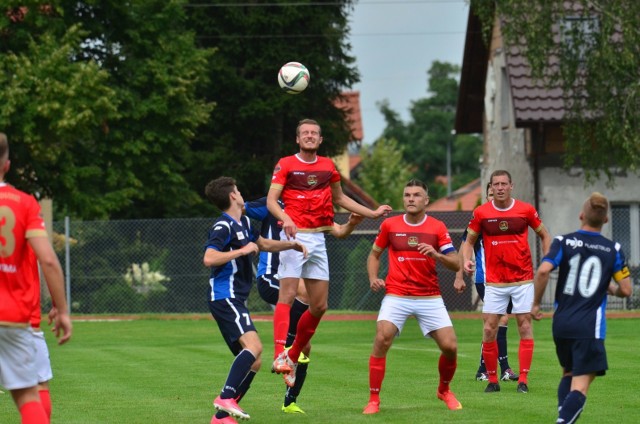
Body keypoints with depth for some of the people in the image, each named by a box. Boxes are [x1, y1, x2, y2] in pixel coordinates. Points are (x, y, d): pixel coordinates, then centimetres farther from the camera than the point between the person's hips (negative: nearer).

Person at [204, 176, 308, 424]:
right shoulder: (223, 227, -12)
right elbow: (209, 258, -26)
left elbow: (263, 244, 36)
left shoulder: (244, 223, 18)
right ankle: (226, 398, -31)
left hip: (235, 300, 10)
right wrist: (243, 250, -20)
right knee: (253, 346, -28)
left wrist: (291, 244, 24)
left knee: (253, 362, 7)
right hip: (225, 298, -10)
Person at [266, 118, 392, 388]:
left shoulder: (328, 166, 15)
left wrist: (371, 213, 28)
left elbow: (339, 198, 29)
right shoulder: (285, 165, 1)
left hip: (318, 239, 6)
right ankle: (279, 355, -26)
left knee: (320, 306, 4)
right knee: (287, 296, -18)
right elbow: (271, 200, -8)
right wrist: (285, 219, -27)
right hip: (295, 235, -6)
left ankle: (294, 356, 17)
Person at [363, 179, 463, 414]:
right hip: (396, 295, -1)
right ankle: (373, 399, -12)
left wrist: (436, 255, -22)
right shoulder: (389, 225, 3)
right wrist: (373, 278, -1)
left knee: (450, 346, -7)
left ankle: (444, 390, 24)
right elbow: (374, 254, 17)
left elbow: (456, 264, -3)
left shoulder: (438, 227, 1)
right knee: (382, 339, -23)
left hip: (430, 297, 1)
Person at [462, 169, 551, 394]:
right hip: (494, 281, 0)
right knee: (489, 329, -4)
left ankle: (523, 379, 1)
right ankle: (492, 379, 6)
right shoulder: (481, 213, -1)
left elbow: (544, 235, 11)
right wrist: (466, 260, -11)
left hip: (523, 279, 0)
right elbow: (469, 241, 9)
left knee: (525, 326, -3)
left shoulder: (526, 210, -1)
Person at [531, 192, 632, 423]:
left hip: (561, 324, 2)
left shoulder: (564, 241, 0)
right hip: (590, 327, -2)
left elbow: (543, 271, -15)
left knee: (568, 373, 25)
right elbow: (626, 290, 1)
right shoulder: (613, 250, 2)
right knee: (579, 387, -7)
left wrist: (536, 303, -3)